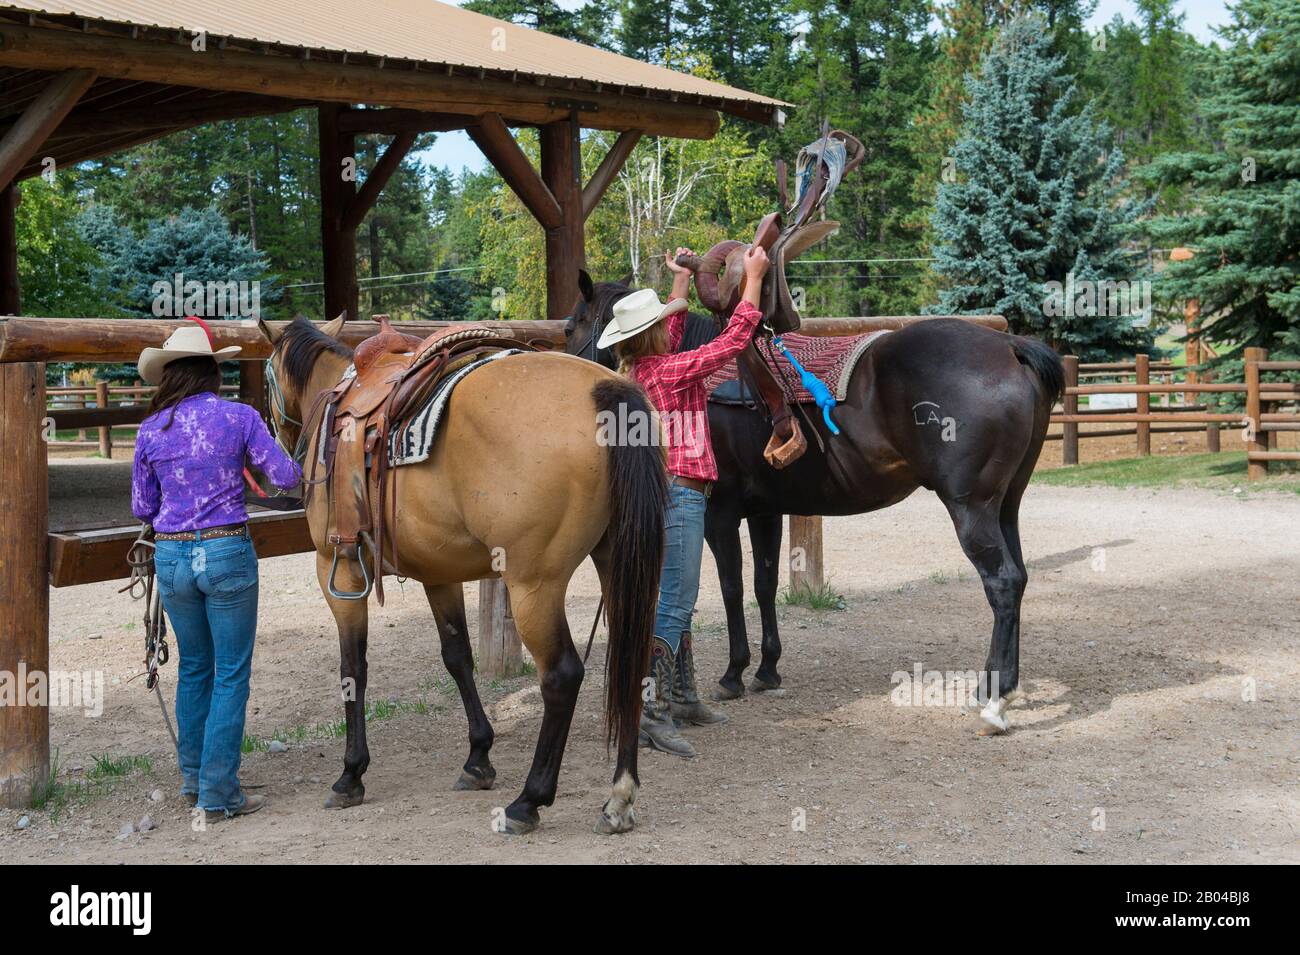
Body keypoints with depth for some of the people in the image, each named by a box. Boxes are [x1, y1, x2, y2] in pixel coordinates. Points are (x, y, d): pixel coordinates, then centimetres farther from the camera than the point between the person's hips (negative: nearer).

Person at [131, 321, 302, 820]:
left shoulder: (152, 430, 0)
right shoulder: (239, 417, -7)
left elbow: (142, 507, 7)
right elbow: (284, 475, -5)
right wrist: (300, 467, 18)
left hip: (172, 556, 3)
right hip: (227, 554, -3)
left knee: (194, 669, 20)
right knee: (231, 674, 4)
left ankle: (193, 778, 30)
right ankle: (218, 794, 4)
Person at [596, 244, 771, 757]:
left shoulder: (634, 370, 8)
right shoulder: (669, 370, -16)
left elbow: (670, 337, 29)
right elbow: (733, 341, -14)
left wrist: (680, 284, 35)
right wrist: (753, 279, -5)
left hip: (658, 492, 10)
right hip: (679, 494, -10)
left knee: (677, 602, 18)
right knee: (673, 605, -11)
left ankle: (682, 696, 27)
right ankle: (652, 712, -14)